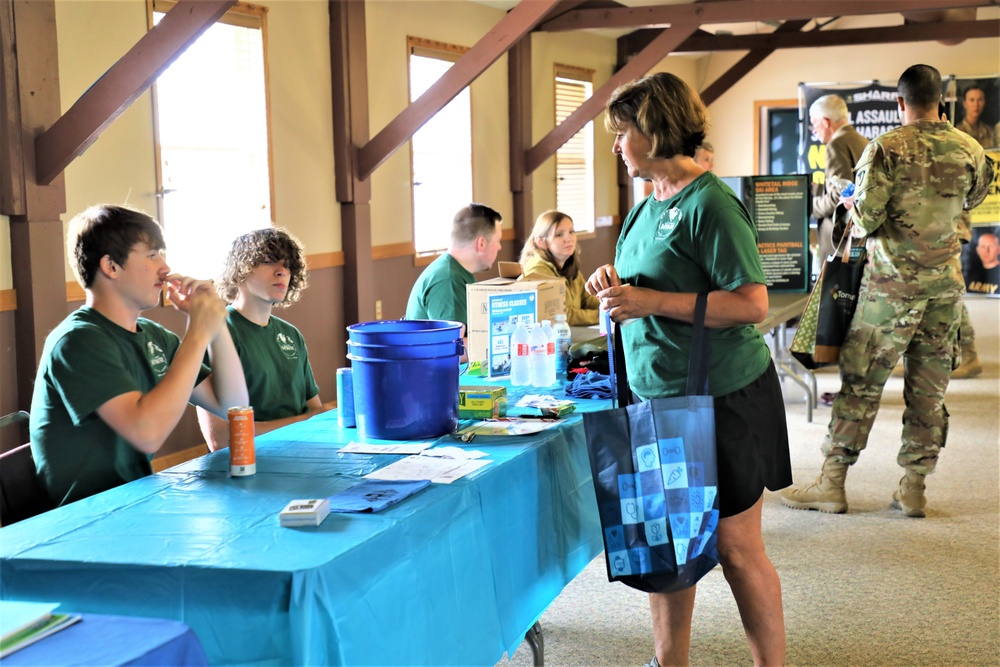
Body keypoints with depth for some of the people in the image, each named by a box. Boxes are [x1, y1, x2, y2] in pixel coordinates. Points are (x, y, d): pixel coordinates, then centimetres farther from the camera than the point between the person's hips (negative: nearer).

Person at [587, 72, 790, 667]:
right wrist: (616, 282, 2)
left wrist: (651, 301, -24)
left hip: (723, 400, -9)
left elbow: (752, 304, -22)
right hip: (660, 394, 9)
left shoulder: (710, 204, -17)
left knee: (735, 546, 2)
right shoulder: (652, 202, 10)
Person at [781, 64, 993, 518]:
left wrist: (855, 211, 7)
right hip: (945, 284, 4)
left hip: (892, 283, -4)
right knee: (929, 388, 9)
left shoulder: (886, 149, -11)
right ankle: (914, 487, 14)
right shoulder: (969, 150, 3)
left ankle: (832, 484, 5)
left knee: (861, 381, 1)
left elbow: (866, 218, -13)